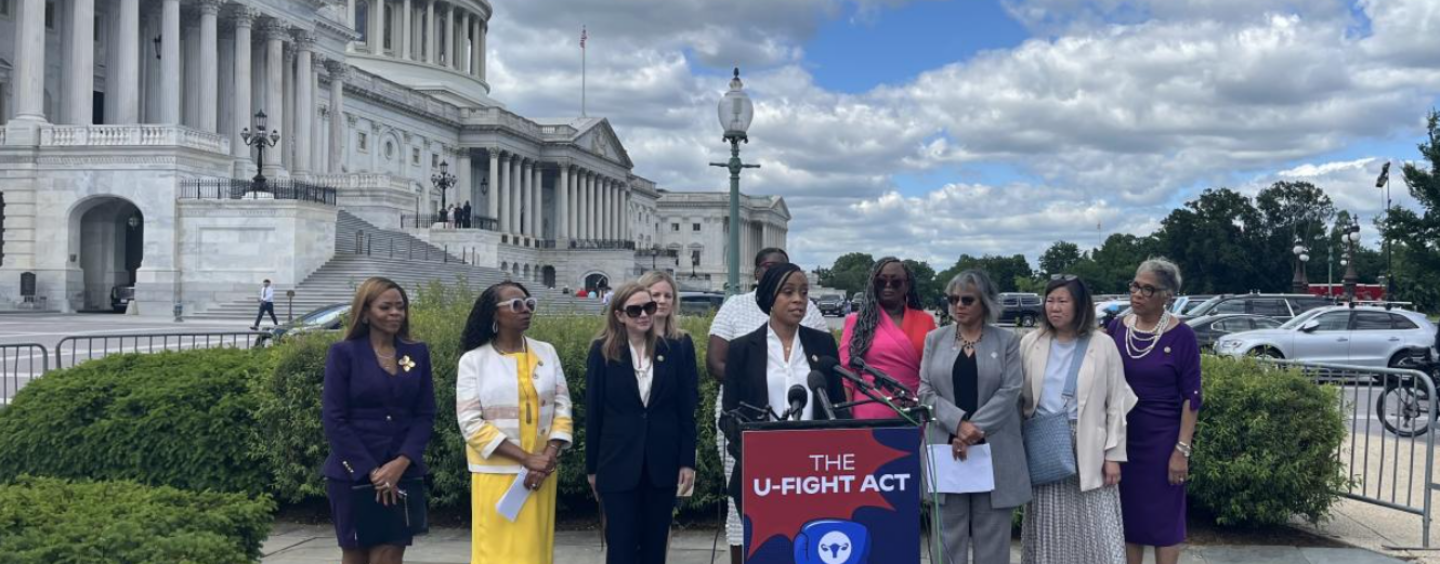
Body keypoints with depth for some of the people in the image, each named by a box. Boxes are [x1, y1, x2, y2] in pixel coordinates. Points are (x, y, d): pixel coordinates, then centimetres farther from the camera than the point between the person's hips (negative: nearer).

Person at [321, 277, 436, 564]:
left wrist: (401, 463, -11)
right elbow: (334, 419, -7)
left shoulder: (418, 353, 8)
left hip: (402, 475, 2)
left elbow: (425, 415, 4)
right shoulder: (343, 353, -1)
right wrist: (371, 471, -13)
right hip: (352, 474, -2)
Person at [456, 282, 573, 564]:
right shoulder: (473, 360, -4)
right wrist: (527, 459, -15)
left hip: (542, 472, 3)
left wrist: (546, 459, -11)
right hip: (496, 473, -3)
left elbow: (562, 408, 5)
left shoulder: (546, 352, 6)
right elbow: (471, 424, -10)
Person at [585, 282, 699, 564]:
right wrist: (592, 467, 2)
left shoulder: (677, 349, 1)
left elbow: (687, 410, 2)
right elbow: (593, 413, 1)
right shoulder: (602, 351, -1)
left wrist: (688, 462, -2)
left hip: (662, 464, 1)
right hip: (618, 465, -1)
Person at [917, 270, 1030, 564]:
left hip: (994, 452, -1)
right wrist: (959, 423, -14)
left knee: (992, 536, 3)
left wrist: (974, 430, -14)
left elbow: (1010, 391, -5)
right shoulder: (935, 339, 9)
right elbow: (926, 390, 2)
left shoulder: (1007, 341, 5)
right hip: (946, 450, 1)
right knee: (949, 534, 2)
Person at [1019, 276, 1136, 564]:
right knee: (1049, 530, 7)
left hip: (1088, 449, -2)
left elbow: (1117, 404, -1)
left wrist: (1113, 455, -5)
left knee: (1095, 532, -1)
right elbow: (1018, 396, 7)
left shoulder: (1103, 346, -1)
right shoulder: (1030, 343, 4)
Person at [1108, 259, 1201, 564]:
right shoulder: (1117, 327, 1)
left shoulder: (1181, 335, -10)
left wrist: (1182, 449, -13)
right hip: (1122, 437, 4)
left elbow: (1191, 398, -9)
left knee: (1164, 517, 6)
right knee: (1127, 515, 11)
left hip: (1161, 439, -4)